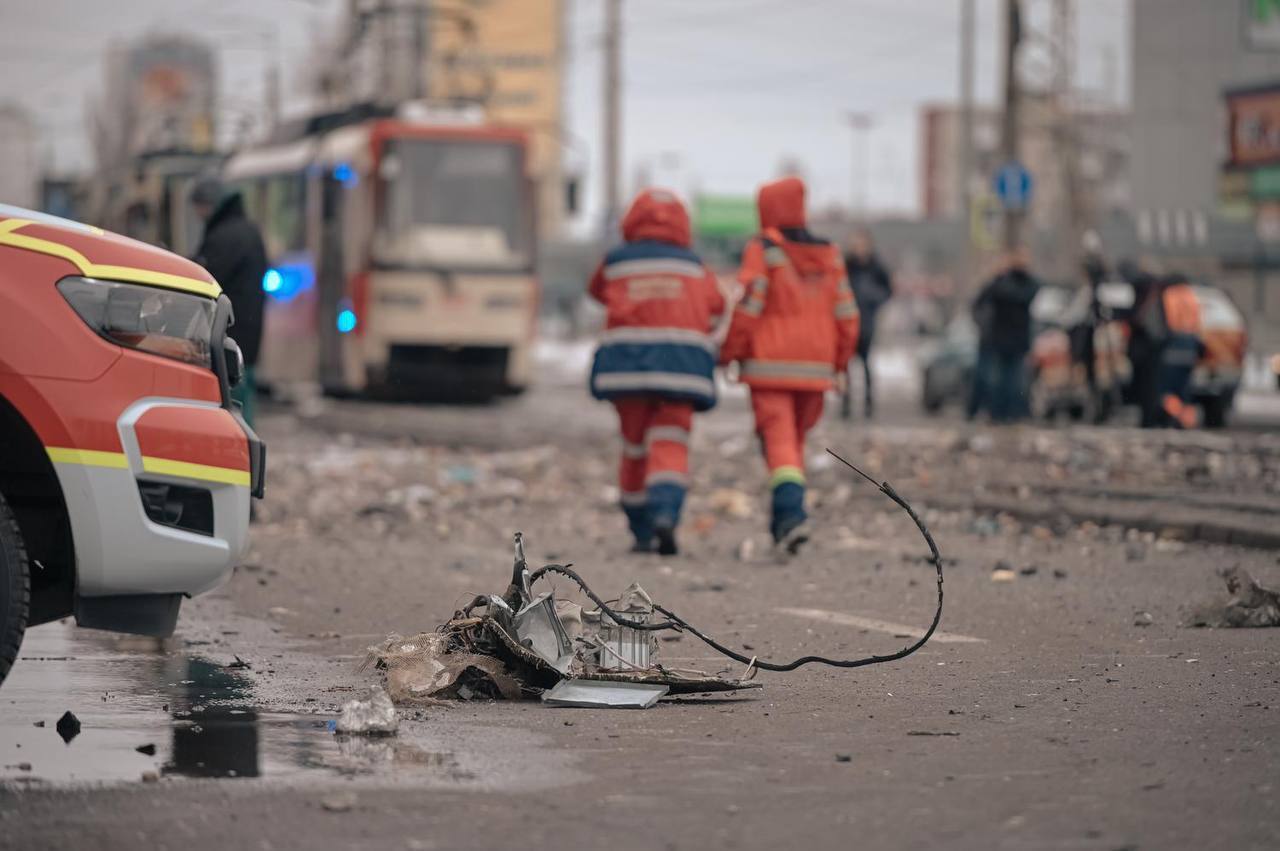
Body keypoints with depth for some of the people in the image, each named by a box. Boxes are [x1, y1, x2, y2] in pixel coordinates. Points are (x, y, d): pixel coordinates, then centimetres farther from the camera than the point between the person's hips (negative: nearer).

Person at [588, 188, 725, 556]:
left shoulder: (615, 262, 11)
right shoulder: (694, 267, 12)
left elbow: (597, 290, 28)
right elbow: (715, 308, 11)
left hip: (627, 363, 1)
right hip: (680, 365, -1)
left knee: (635, 447, 13)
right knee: (670, 447, -6)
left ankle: (642, 533, 18)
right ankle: (665, 514, -31)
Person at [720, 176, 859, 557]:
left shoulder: (763, 251, -7)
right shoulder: (829, 255, 9)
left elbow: (748, 309, -12)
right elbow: (846, 314, 8)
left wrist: (729, 353, -2)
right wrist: (840, 361, 17)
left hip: (770, 365, -5)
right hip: (814, 367, 5)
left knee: (779, 440, -8)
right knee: (796, 441, 16)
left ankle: (792, 512, -26)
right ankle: (783, 521, 15)